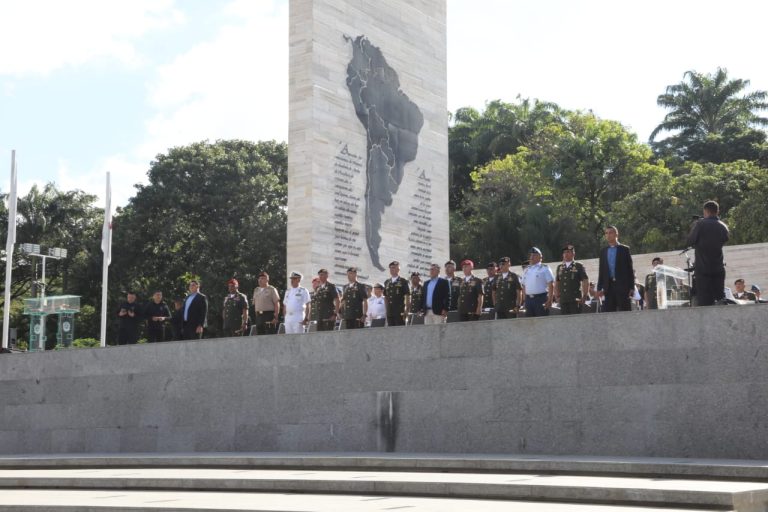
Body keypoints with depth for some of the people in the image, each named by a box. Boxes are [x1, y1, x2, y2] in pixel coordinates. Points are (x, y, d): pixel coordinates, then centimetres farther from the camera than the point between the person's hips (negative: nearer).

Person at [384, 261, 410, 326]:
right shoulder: (387, 282, 16)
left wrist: (406, 311, -8)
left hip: (400, 313, -5)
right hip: (389, 313, 5)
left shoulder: (403, 282, 1)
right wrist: (386, 310, 13)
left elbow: (408, 297, -2)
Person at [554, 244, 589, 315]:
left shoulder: (579, 266, 4)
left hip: (575, 300, -4)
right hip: (563, 300, 4)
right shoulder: (559, 267, 16)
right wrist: (557, 296, 11)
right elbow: (557, 283, 21)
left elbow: (585, 282, 1)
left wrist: (584, 297, -6)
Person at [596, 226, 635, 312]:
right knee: (608, 313, -1)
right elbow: (601, 270, 13)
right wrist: (599, 288, 6)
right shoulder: (603, 251, 15)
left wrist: (631, 287, -5)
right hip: (609, 287, 3)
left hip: (622, 286, -3)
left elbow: (630, 269, 1)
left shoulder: (624, 249, 5)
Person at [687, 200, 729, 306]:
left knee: (704, 301, -4)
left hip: (702, 268, -4)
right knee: (721, 299, 11)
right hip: (719, 269, 4)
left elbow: (690, 242, -4)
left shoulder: (700, 224, -8)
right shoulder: (723, 227, 5)